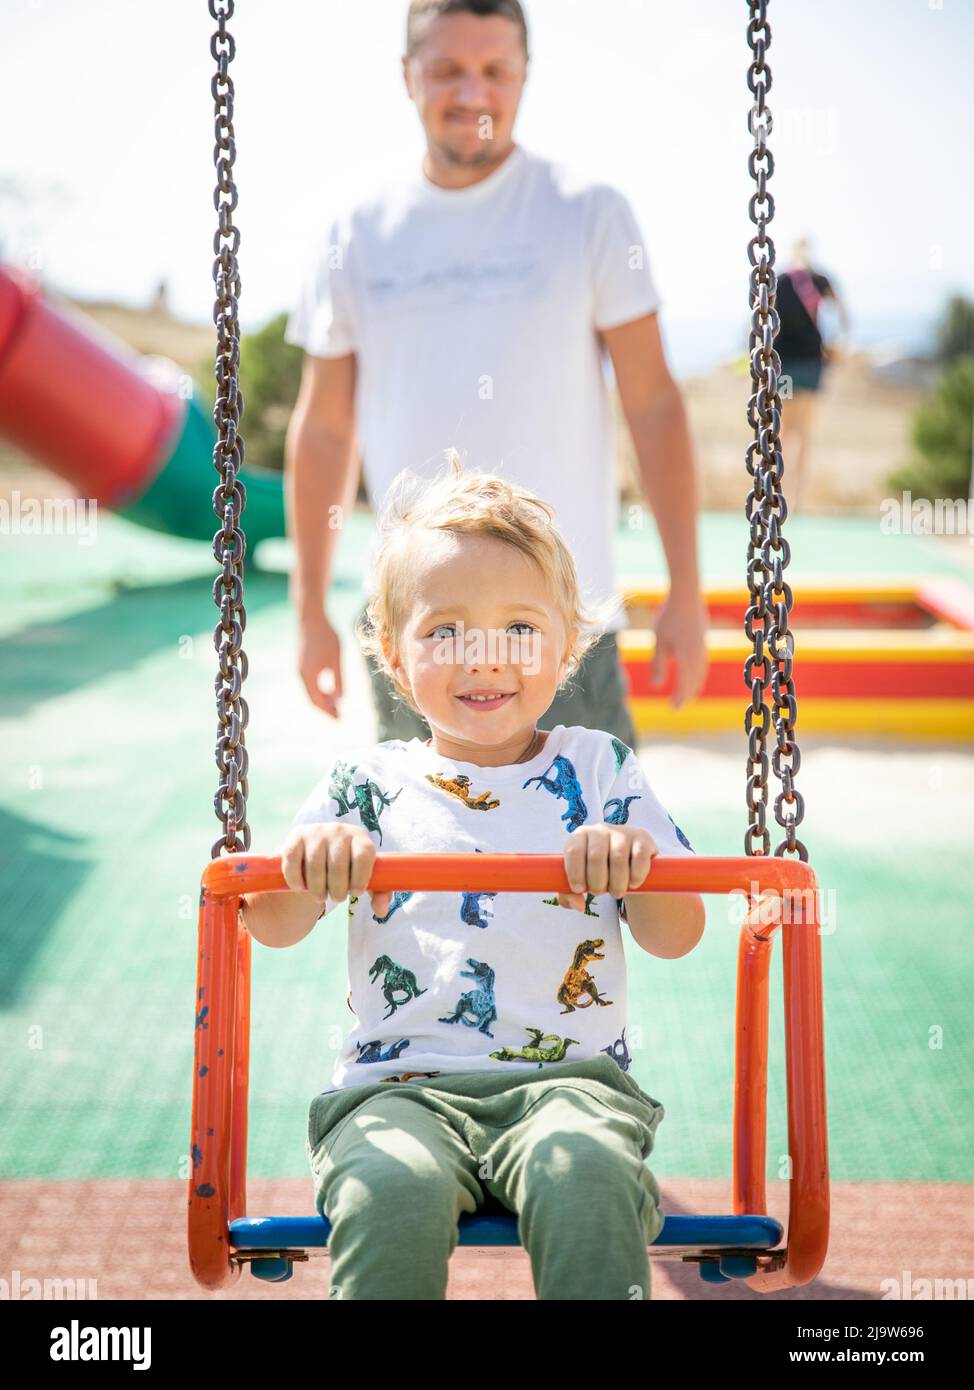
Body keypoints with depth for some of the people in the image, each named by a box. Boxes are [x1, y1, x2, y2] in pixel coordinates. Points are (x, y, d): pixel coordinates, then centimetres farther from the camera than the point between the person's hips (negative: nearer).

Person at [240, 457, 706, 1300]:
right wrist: (311, 863, -15)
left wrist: (636, 862, -15)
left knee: (585, 1173, -34)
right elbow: (272, 928, 8)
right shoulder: (367, 783, 14)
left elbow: (678, 937, 8)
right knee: (393, 1190, -32)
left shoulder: (598, 769, 13)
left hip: (568, 1076, 0)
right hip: (399, 1085, 1)